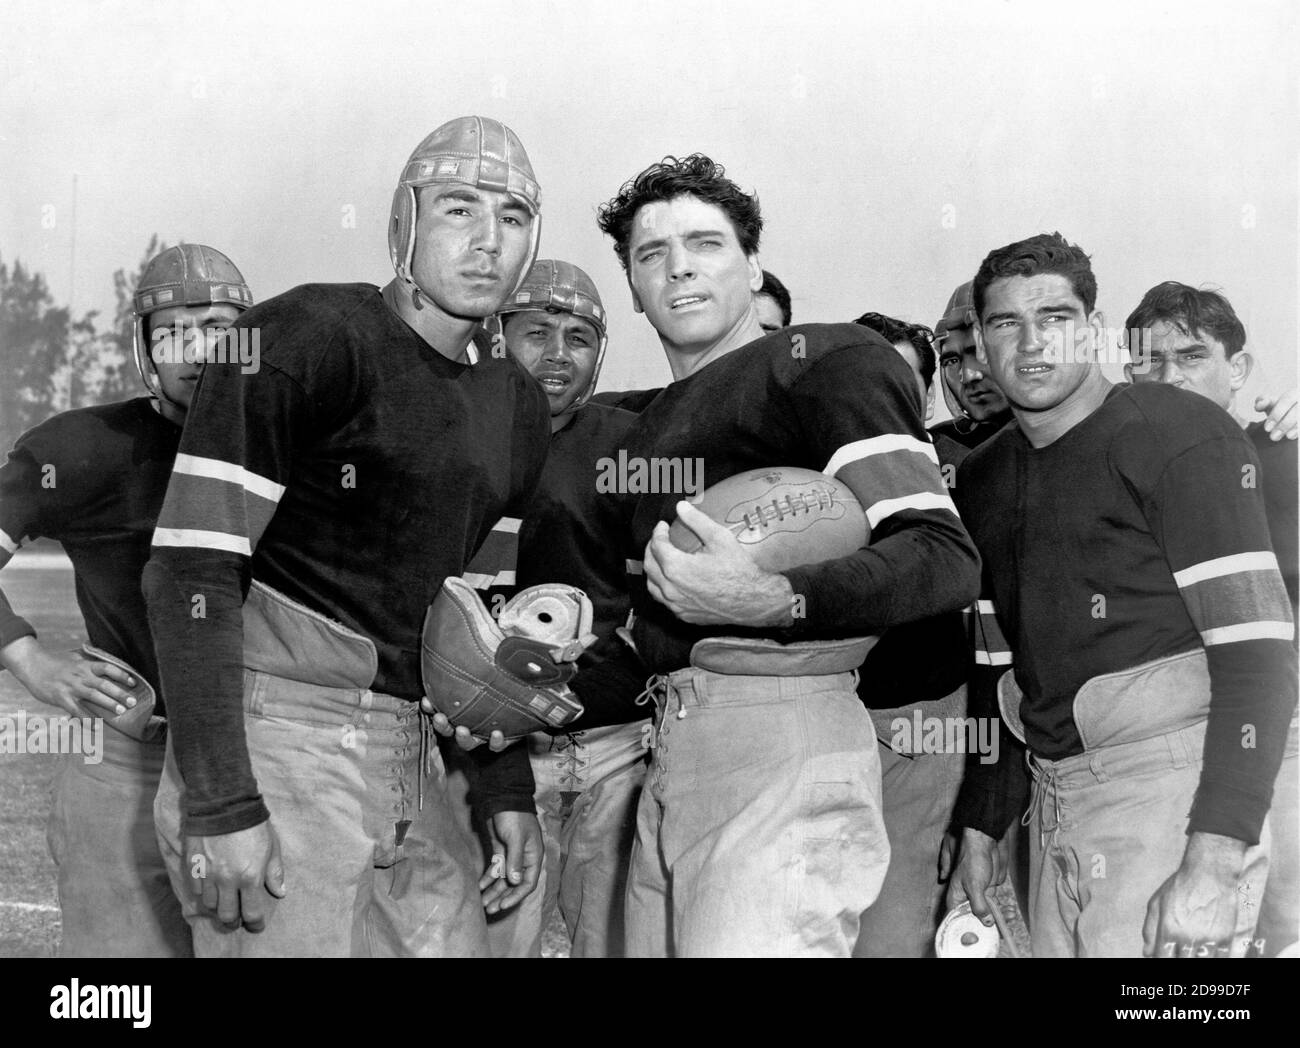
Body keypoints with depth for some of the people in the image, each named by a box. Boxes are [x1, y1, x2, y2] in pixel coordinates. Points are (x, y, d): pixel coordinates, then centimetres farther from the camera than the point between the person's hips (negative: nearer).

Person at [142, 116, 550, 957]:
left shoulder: (518, 405, 12)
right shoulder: (309, 337, -12)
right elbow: (189, 570, -17)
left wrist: (509, 792, 15)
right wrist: (220, 806, -21)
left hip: (411, 757, 7)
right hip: (278, 752, -7)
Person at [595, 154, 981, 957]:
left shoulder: (825, 361, -1)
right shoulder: (648, 430, 25)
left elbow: (947, 558, -13)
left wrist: (776, 600, -26)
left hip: (782, 733, -8)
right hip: (670, 748, 8)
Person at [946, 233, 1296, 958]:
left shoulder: (1179, 432, -8)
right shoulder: (982, 479, 12)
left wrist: (1213, 864, -22)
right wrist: (979, 831, 13)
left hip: (1168, 789, -6)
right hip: (1054, 800, 6)